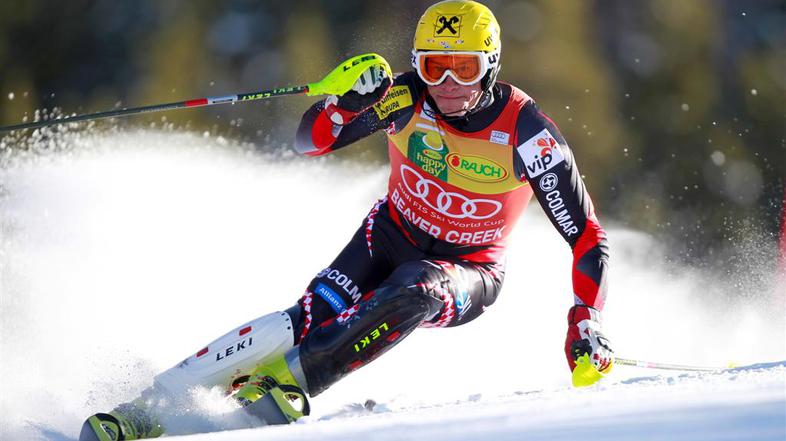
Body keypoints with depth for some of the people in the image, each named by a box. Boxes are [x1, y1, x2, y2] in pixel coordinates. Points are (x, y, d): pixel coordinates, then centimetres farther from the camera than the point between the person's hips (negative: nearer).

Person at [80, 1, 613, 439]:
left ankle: (286, 382, -39)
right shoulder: (409, 98, -15)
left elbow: (587, 237, -18)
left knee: (414, 290, -37)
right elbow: (310, 140, -13)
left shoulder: (526, 133, -22)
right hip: (391, 238, 1)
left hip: (466, 275, -1)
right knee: (315, 315, -24)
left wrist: (585, 325, -29)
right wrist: (350, 102, -35)